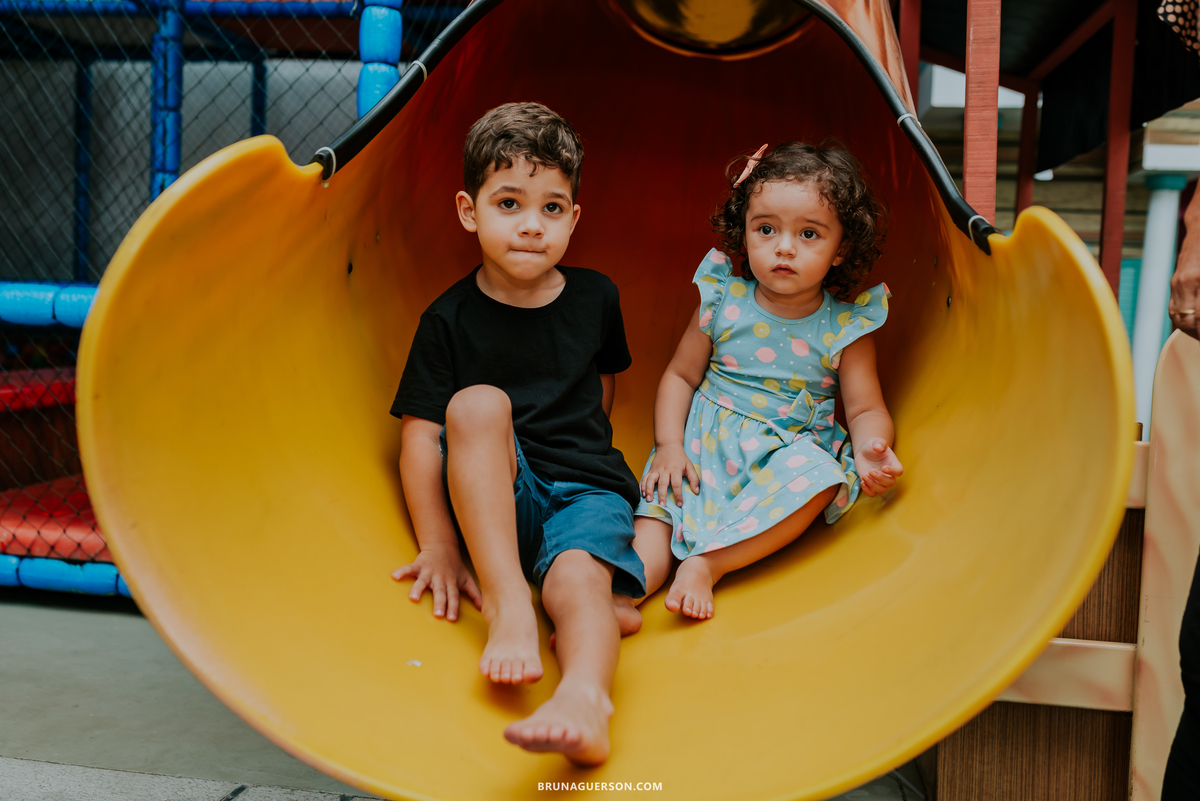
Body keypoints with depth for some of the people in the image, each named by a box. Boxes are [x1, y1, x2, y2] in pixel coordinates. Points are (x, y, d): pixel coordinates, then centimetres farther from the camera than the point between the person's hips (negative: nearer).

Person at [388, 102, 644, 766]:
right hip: (493, 498, -1)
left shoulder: (595, 297, 7)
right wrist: (438, 547, -14)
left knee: (576, 579, -32)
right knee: (476, 402, -31)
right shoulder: (450, 319, -2)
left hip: (588, 487, 1)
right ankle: (507, 607, -38)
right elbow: (419, 435, -6)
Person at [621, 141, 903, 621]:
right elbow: (681, 375, 7)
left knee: (819, 476, -33)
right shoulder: (724, 300, 0)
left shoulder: (845, 325, -2)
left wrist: (870, 449, -25)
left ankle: (706, 562, -33)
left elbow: (866, 408, -1)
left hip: (786, 453, -1)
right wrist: (669, 445, -8)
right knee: (658, 509, -24)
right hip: (704, 442, 1)